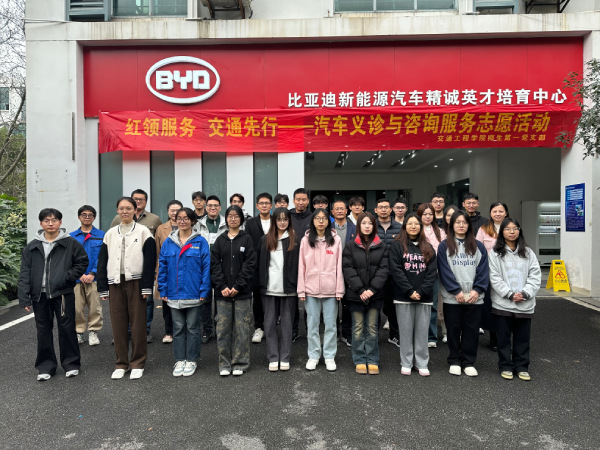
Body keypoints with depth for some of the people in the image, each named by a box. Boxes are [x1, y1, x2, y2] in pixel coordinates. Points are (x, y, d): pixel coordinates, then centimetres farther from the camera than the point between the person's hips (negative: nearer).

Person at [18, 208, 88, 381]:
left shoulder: (70, 243, 0)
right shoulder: (32, 247, 8)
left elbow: (82, 262, 5)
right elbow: (25, 274, 7)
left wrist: (68, 277, -9)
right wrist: (24, 299, 1)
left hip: (63, 293, -3)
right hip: (40, 295, 3)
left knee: (67, 328, 3)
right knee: (43, 331, 11)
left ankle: (71, 364, 17)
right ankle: (45, 366, 23)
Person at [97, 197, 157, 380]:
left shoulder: (143, 231, 0)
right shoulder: (110, 234, 12)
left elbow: (149, 261, -5)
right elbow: (102, 262, 12)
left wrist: (146, 287, -11)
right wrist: (103, 288, 6)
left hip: (135, 282, -3)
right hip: (115, 283, 4)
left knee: (138, 323, 1)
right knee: (118, 324, 6)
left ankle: (138, 363, 13)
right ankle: (121, 363, 19)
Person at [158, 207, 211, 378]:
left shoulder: (200, 242, -5)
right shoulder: (168, 242, 4)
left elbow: (206, 267, -6)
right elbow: (162, 267, 6)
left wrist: (203, 291, -10)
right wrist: (163, 290, 1)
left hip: (193, 293, -3)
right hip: (174, 294, 3)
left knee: (192, 328, 9)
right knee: (178, 328, 12)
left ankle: (191, 360, 21)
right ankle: (179, 360, 24)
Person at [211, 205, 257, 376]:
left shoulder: (247, 239, 3)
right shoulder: (220, 240, 9)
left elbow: (249, 264, -4)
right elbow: (214, 264, 3)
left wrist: (237, 286, -11)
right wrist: (222, 286, -9)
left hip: (242, 292, -2)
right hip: (223, 292, 2)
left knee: (242, 328, 2)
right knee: (223, 328, 4)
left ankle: (240, 363, 14)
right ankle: (225, 364, 16)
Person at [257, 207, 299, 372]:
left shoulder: (295, 241, 3)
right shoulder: (265, 240, 7)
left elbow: (299, 265, 2)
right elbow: (259, 264, 8)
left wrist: (297, 285, -6)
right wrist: (261, 284, 1)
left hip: (288, 288, -1)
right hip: (269, 289, 2)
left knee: (286, 323, 6)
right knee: (270, 323, 5)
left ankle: (285, 358, 16)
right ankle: (273, 358, 15)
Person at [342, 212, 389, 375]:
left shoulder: (382, 247, 5)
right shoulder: (350, 246, 2)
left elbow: (384, 269, -2)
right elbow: (348, 269, -4)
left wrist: (372, 289, -13)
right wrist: (360, 290, -13)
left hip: (375, 294, 1)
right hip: (355, 294, -1)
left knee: (372, 328, 7)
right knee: (358, 328, 6)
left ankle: (372, 361, 16)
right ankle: (359, 361, 16)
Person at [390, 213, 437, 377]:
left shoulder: (428, 248, 12)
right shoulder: (397, 246, 2)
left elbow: (432, 272, 4)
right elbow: (396, 270, -6)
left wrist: (421, 292, -9)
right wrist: (409, 291, -12)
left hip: (424, 297, 2)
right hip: (403, 296, -2)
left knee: (422, 331, 6)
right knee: (406, 331, 4)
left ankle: (422, 364, 17)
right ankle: (406, 363, 15)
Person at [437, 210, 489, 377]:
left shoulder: (478, 246, 9)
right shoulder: (444, 246, 1)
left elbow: (483, 270, 3)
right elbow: (444, 271, -5)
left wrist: (477, 290, -10)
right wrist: (456, 291, -13)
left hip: (474, 297, 2)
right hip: (452, 298, -2)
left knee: (472, 331, 8)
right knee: (454, 330, 7)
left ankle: (469, 362, 20)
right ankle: (454, 361, 20)